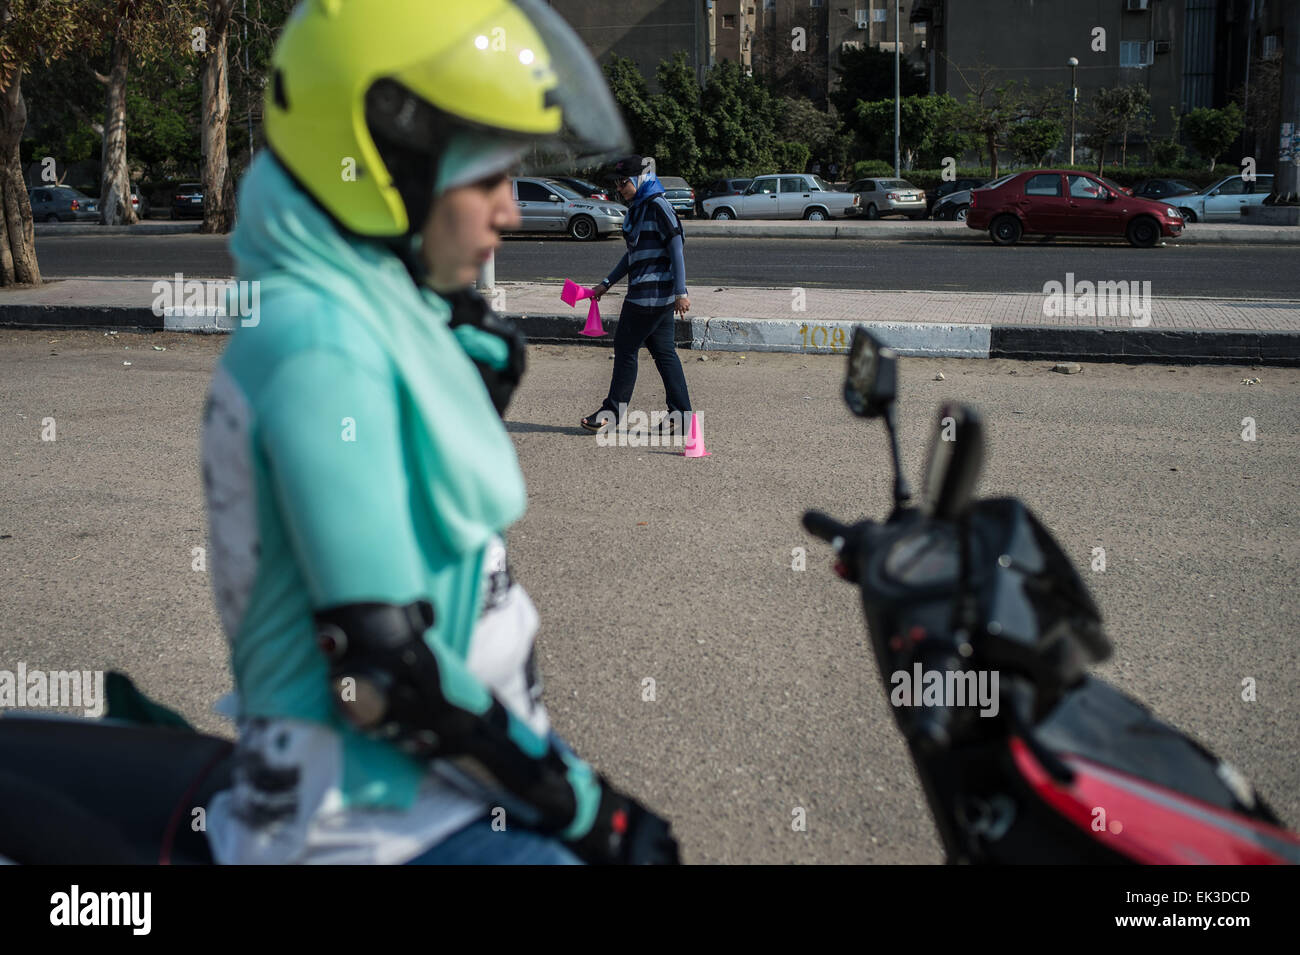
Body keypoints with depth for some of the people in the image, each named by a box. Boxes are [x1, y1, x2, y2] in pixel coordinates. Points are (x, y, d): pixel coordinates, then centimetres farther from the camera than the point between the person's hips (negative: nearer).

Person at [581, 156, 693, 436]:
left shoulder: (658, 207, -12)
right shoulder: (636, 208, 16)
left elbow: (676, 250, -16)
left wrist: (681, 292, -20)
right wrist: (606, 283, 26)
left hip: (651, 294, -9)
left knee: (626, 347, -2)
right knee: (663, 350, 8)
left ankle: (614, 411, 8)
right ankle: (681, 415, 9)